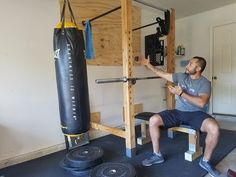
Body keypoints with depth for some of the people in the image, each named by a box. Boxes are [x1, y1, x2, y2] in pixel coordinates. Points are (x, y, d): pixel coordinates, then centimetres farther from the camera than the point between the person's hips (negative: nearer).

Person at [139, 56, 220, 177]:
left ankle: (205, 161, -5)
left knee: (214, 128, -33)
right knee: (153, 120, -18)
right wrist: (148, 64, 10)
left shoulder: (204, 83, -7)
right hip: (178, 112, 3)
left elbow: (202, 103, -22)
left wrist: (181, 93, -24)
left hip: (196, 114, -3)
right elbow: (162, 74, 12)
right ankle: (157, 155, -1)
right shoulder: (181, 76, 6)